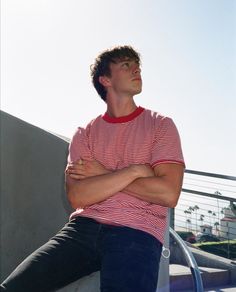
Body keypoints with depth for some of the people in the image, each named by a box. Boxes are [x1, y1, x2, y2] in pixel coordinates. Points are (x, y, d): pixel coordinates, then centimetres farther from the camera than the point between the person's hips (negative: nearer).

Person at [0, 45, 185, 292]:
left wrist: (101, 174, -3)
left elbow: (168, 194, -7)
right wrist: (135, 170, -9)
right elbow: (77, 196, -3)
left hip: (136, 233, -2)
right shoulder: (85, 134, 12)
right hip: (84, 226, 2)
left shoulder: (160, 125, 7)